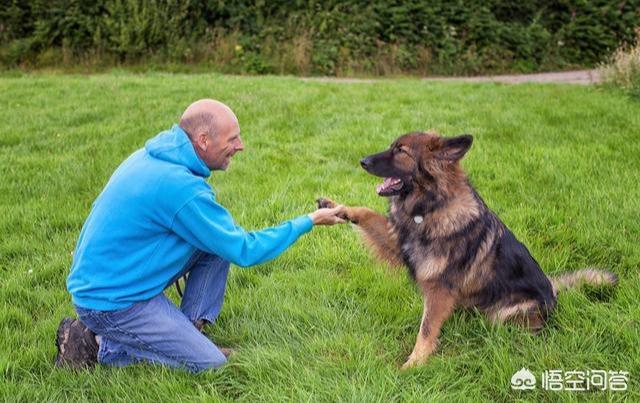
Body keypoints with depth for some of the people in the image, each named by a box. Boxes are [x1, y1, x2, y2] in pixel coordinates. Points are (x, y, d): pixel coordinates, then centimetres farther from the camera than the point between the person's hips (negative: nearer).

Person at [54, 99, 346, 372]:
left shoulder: (152, 156, 1)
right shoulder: (180, 187, -26)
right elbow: (244, 252, -19)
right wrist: (309, 222, -10)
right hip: (111, 303, -9)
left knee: (219, 236, 5)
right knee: (210, 365, -7)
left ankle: (189, 328, 8)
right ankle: (98, 345, -3)